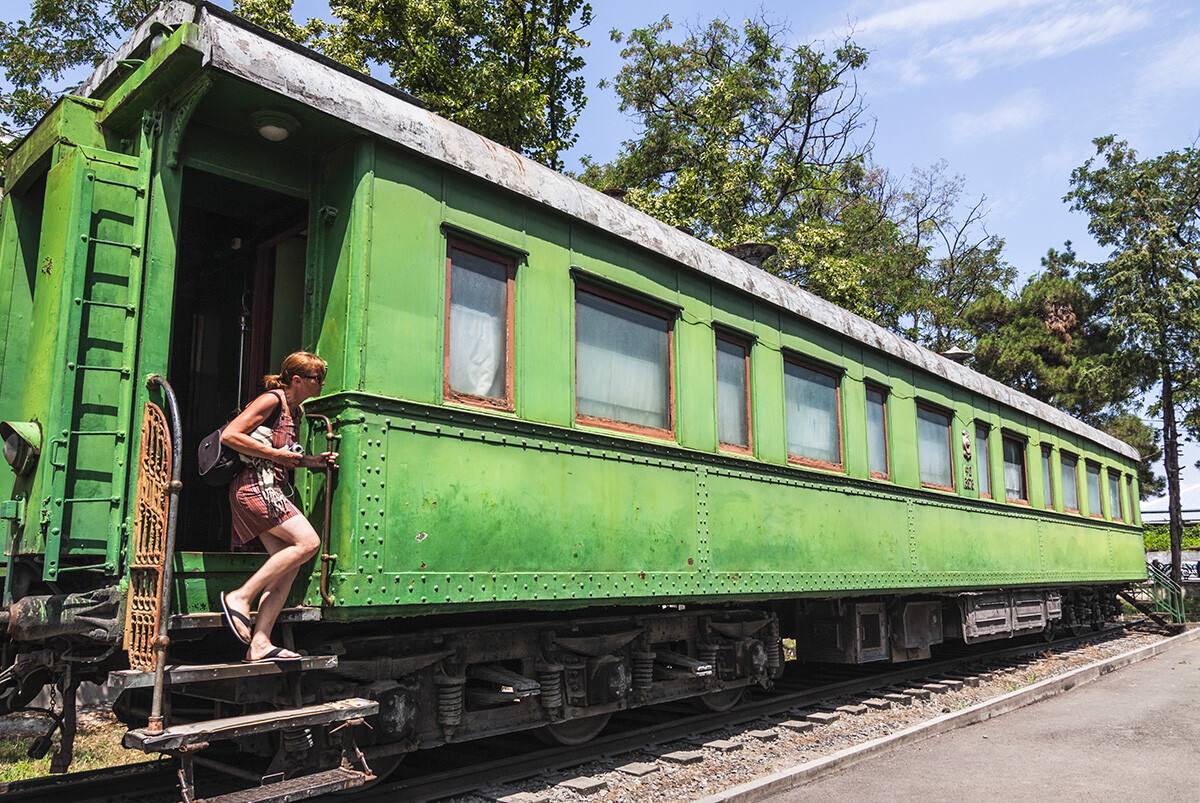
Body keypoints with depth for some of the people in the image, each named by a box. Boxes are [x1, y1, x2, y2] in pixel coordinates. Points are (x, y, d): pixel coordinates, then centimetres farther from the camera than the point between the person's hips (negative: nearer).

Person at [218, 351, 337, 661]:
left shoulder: (295, 412, 21)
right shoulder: (272, 400, -7)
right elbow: (229, 436, -15)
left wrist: (311, 461, 13)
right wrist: (276, 454, -15)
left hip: (272, 491, 10)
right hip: (255, 486, -10)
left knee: (287, 566, 0)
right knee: (308, 542, -20)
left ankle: (259, 643, -1)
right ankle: (240, 597, -13)